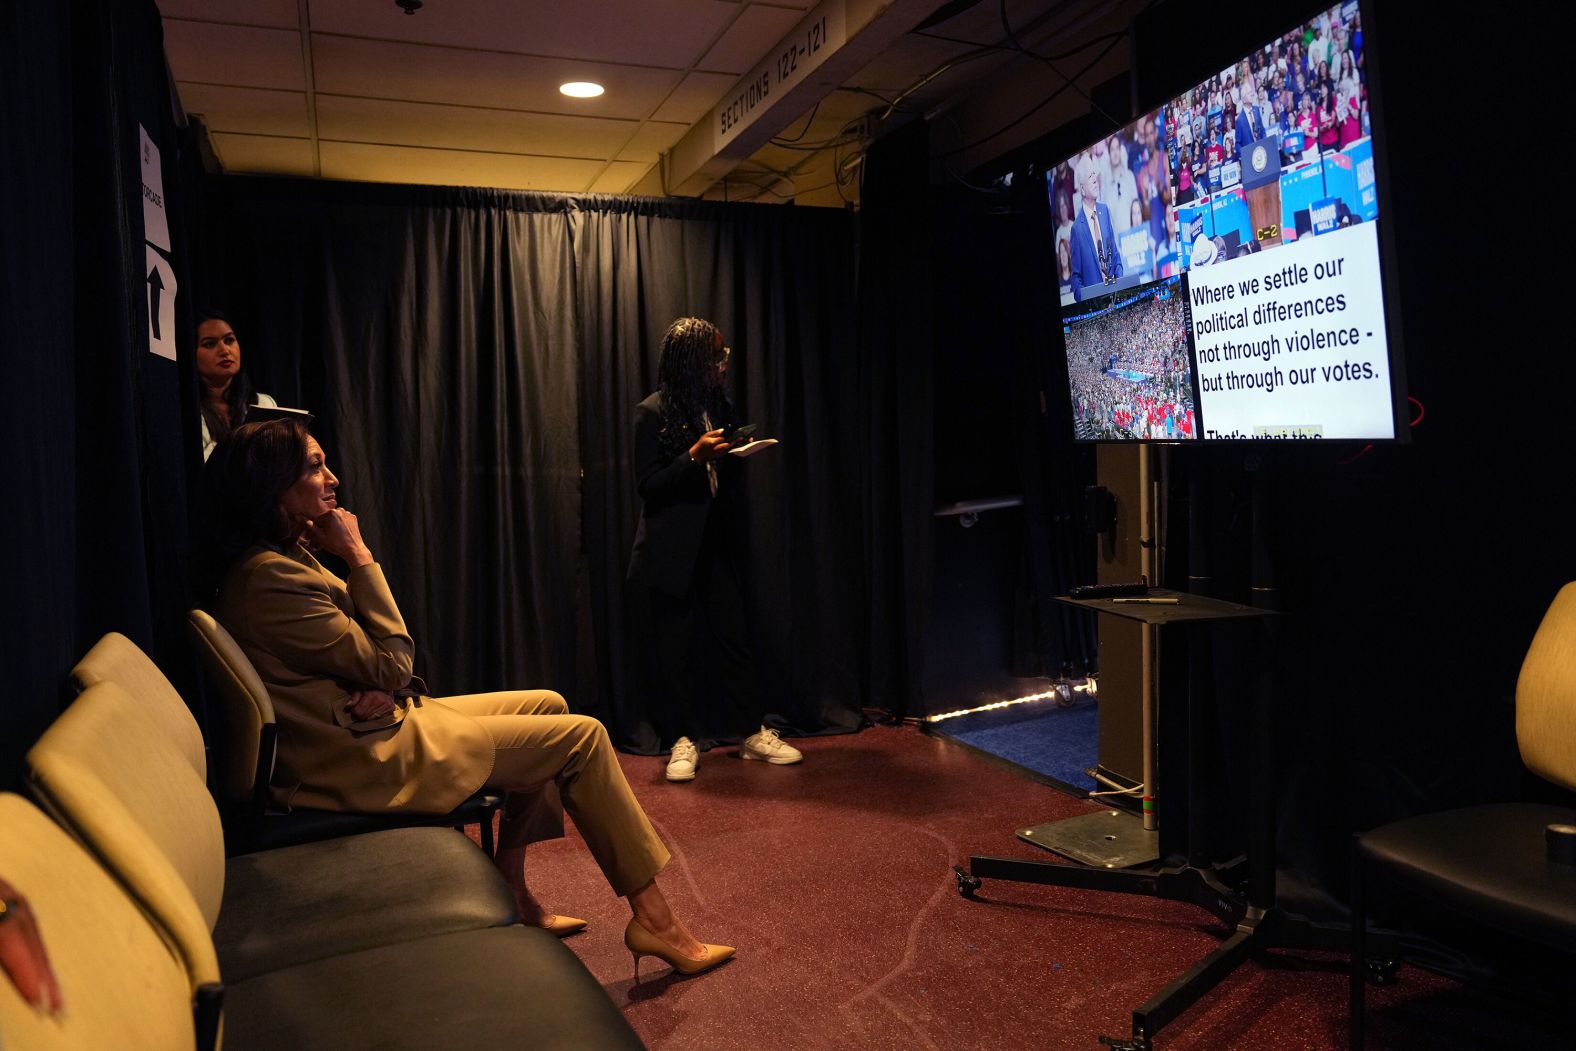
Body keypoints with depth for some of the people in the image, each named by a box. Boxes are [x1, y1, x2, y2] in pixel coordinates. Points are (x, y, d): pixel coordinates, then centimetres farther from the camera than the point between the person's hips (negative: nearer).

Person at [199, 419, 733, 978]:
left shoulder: (286, 556, 9)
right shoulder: (268, 577, -23)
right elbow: (391, 662, -17)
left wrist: (380, 686, -13)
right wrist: (359, 556, -14)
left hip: (377, 725, 10)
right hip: (362, 761, -10)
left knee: (548, 705, 15)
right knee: (582, 737, -7)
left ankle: (512, 895, 18)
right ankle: (653, 919, 4)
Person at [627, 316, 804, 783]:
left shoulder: (721, 407, 11)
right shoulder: (653, 413, -7)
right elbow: (647, 485, -11)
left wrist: (739, 455, 1)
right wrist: (694, 456, -21)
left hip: (717, 545, 5)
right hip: (671, 550, -5)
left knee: (735, 636, 5)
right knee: (673, 644, 2)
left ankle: (755, 733, 15)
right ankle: (683, 740, 14)